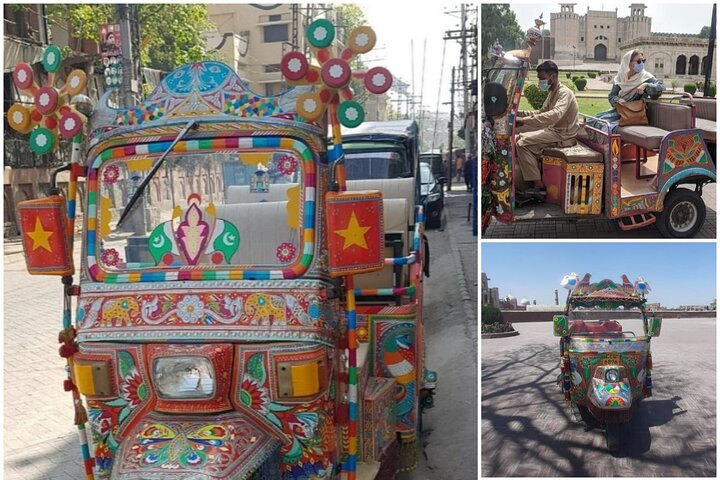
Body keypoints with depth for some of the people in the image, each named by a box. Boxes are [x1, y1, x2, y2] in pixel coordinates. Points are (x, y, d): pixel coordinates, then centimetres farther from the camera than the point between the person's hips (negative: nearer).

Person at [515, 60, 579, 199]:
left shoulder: (564, 93, -17)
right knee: (518, 138, 3)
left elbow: (555, 115, -35)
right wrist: (520, 113, 3)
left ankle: (539, 185, -18)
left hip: (563, 136, -10)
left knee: (523, 144, -21)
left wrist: (524, 121, -40)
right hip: (554, 131, 10)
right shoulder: (553, 93, 15)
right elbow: (541, 113, 20)